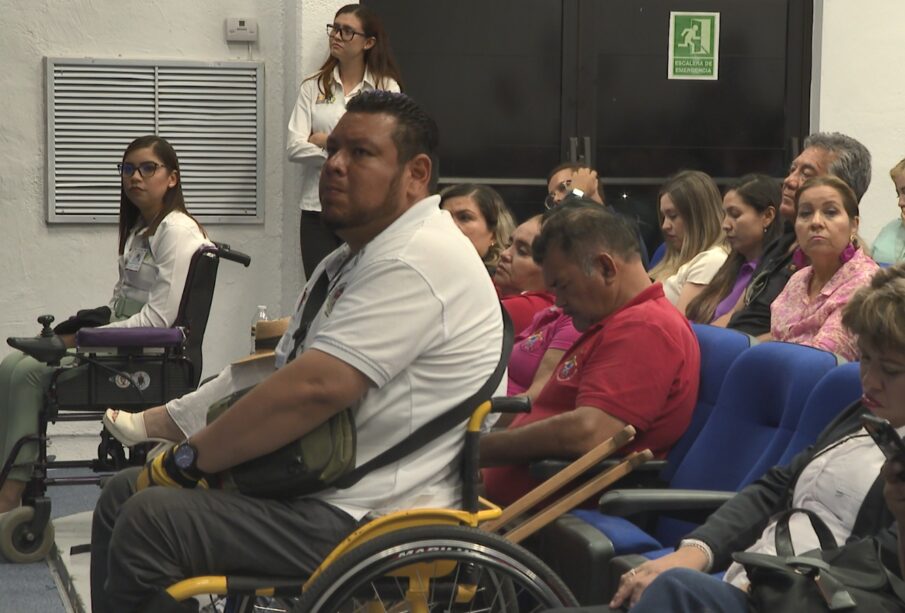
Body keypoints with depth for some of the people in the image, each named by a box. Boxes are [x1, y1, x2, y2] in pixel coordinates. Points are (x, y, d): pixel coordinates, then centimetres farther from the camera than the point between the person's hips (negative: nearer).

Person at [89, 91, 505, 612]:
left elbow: (315, 388, -26)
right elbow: (277, 371, 19)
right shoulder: (354, 260, 19)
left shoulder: (417, 261, -18)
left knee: (152, 517, -21)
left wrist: (189, 459, -15)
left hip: (364, 517, -11)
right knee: (124, 493, 11)